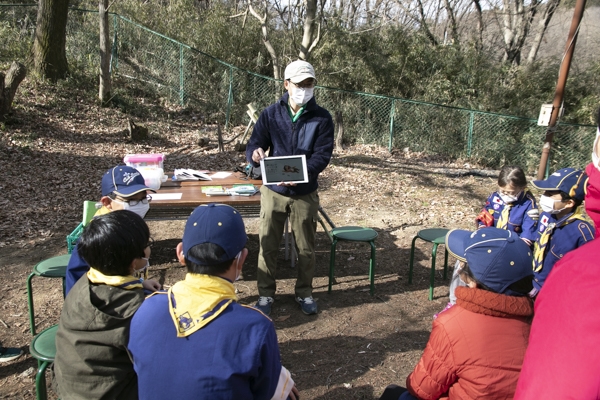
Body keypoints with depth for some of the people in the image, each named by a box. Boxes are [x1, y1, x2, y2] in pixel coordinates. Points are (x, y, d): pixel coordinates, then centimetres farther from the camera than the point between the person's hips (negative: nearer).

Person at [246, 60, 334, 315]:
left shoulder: (322, 118, -5)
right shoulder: (271, 114, -3)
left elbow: (322, 155, -13)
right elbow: (254, 144, -5)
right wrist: (255, 154, -31)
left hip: (305, 194, 0)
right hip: (273, 191, 1)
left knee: (305, 248, 11)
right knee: (268, 245, 8)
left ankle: (304, 293, 32)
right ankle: (265, 294, 26)